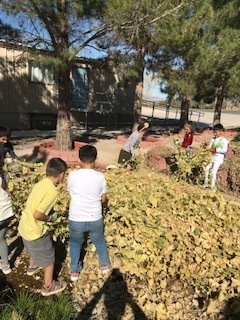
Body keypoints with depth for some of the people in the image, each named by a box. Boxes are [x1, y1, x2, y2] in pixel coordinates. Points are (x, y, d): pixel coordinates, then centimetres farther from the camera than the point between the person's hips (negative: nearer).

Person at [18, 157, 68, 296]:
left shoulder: (41, 183, -2)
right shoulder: (52, 191, -28)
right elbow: (37, 215, -29)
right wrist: (50, 218, -11)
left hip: (24, 226, 9)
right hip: (35, 230, -8)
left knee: (34, 249, 37)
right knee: (49, 258, 14)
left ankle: (32, 267, 63)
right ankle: (49, 287, 33)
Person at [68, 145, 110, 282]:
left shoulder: (73, 175, -13)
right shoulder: (100, 176, -11)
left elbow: (71, 192, 4)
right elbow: (103, 199, -1)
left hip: (76, 219, 0)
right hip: (95, 219, 1)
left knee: (75, 243, 27)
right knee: (100, 241, 29)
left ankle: (74, 271, 41)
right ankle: (105, 265, 47)